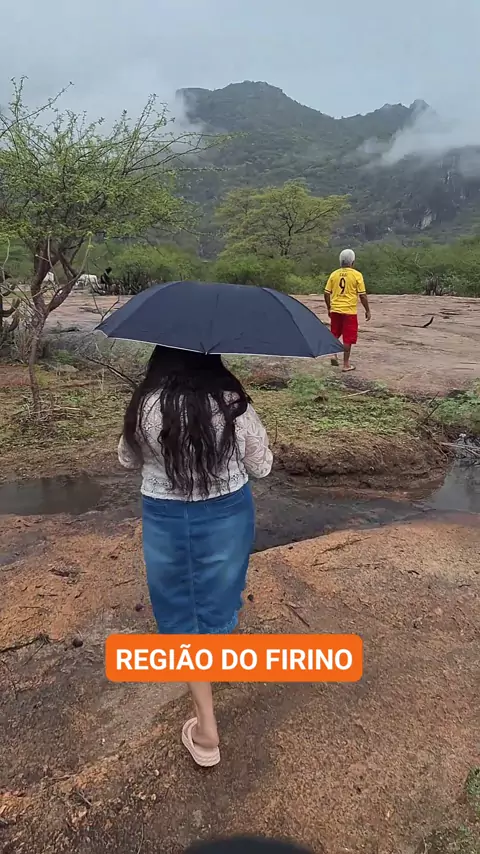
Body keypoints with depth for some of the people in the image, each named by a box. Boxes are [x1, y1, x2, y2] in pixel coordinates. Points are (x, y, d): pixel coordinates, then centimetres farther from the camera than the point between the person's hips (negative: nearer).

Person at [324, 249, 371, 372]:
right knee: (348, 338, 3)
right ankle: (346, 364, 6)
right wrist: (367, 310, 3)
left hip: (335, 310, 3)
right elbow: (362, 295, -6)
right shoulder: (357, 275, -6)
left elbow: (327, 293, 4)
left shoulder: (334, 274, 3)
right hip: (349, 311, -3)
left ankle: (333, 355, 17)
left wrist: (329, 308, 17)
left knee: (334, 334, 21)